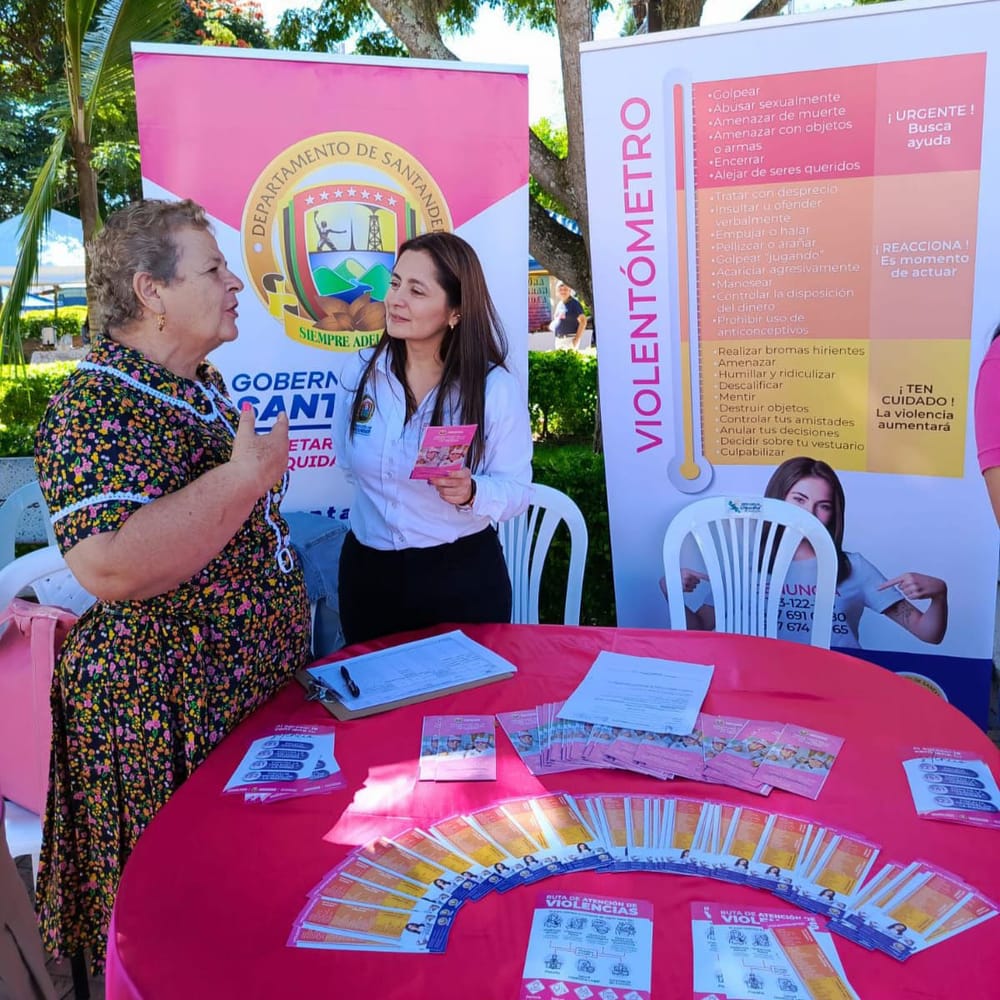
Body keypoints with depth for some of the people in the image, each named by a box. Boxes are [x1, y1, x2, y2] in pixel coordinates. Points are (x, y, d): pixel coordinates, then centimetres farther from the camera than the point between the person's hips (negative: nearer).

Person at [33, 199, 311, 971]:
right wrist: (242, 478, -30)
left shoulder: (206, 385, 8)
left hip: (265, 678, 9)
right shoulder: (95, 408, -21)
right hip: (168, 715, -8)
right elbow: (111, 568, -34)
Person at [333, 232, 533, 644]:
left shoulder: (496, 388, -15)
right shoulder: (361, 371, -3)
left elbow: (517, 489, -13)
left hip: (463, 574, -3)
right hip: (368, 570, 4)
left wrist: (471, 493, -30)